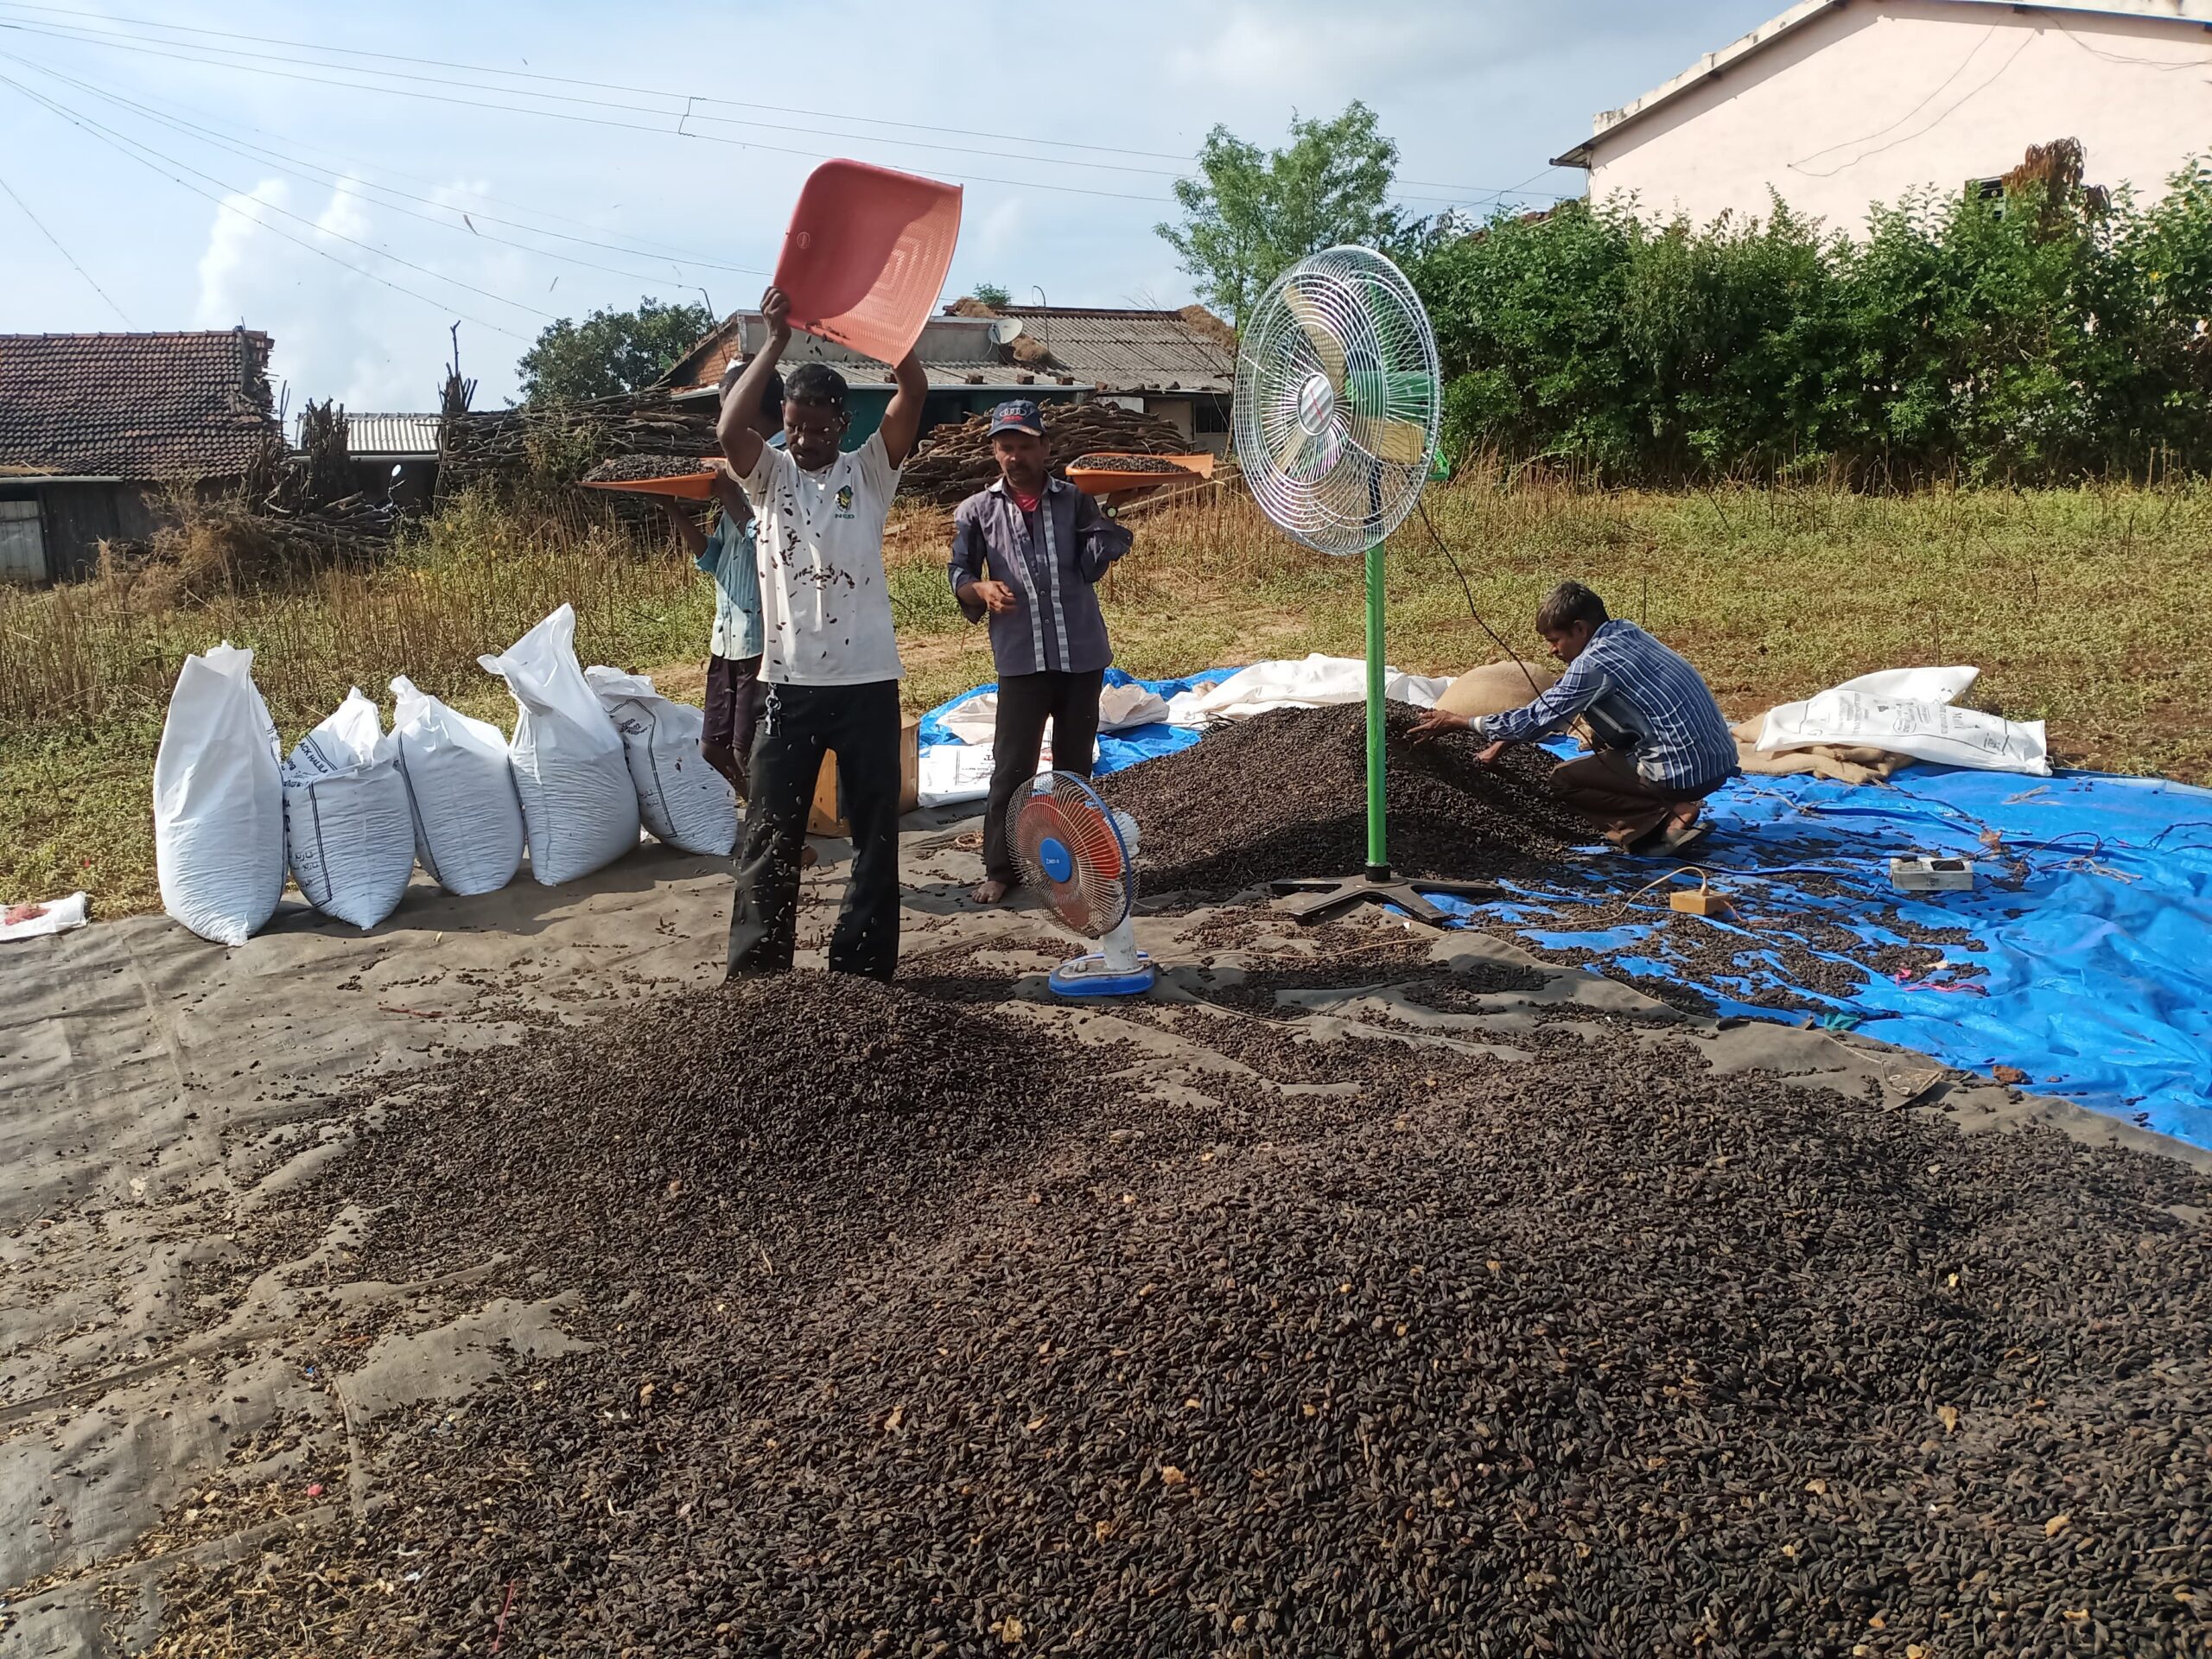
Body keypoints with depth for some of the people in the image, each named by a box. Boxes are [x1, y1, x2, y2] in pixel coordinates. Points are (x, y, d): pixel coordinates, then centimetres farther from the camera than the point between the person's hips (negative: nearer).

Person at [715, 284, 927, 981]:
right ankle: (756, 969, 14)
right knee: (771, 832, 5)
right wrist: (776, 341, -19)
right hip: (788, 681, 0)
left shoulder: (869, 471, 4)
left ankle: (864, 967, 16)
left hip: (867, 680, 0)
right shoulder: (769, 475, 6)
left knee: (875, 831, 5)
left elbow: (915, 393, -9)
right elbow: (729, 429, -16)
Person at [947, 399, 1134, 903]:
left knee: (1075, 765, 12)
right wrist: (980, 590, -18)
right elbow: (958, 577, 4)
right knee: (1012, 768, -2)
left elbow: (1094, 562, -9)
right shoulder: (978, 511, 3)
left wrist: (1113, 520, -24)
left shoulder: (1074, 500, 4)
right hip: (1021, 660, -1)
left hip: (1082, 654, 1)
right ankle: (1000, 869, 11)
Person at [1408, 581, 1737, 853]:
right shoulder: (1625, 632, 11)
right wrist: (1504, 740, 19)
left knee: (1564, 780, 3)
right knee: (1605, 744, 27)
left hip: (1686, 774, -9)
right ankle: (1672, 807, 10)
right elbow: (1552, 707, 19)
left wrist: (1456, 722, 0)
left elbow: (1537, 719, -9)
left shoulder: (1593, 663, -15)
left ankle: (1667, 816, -10)